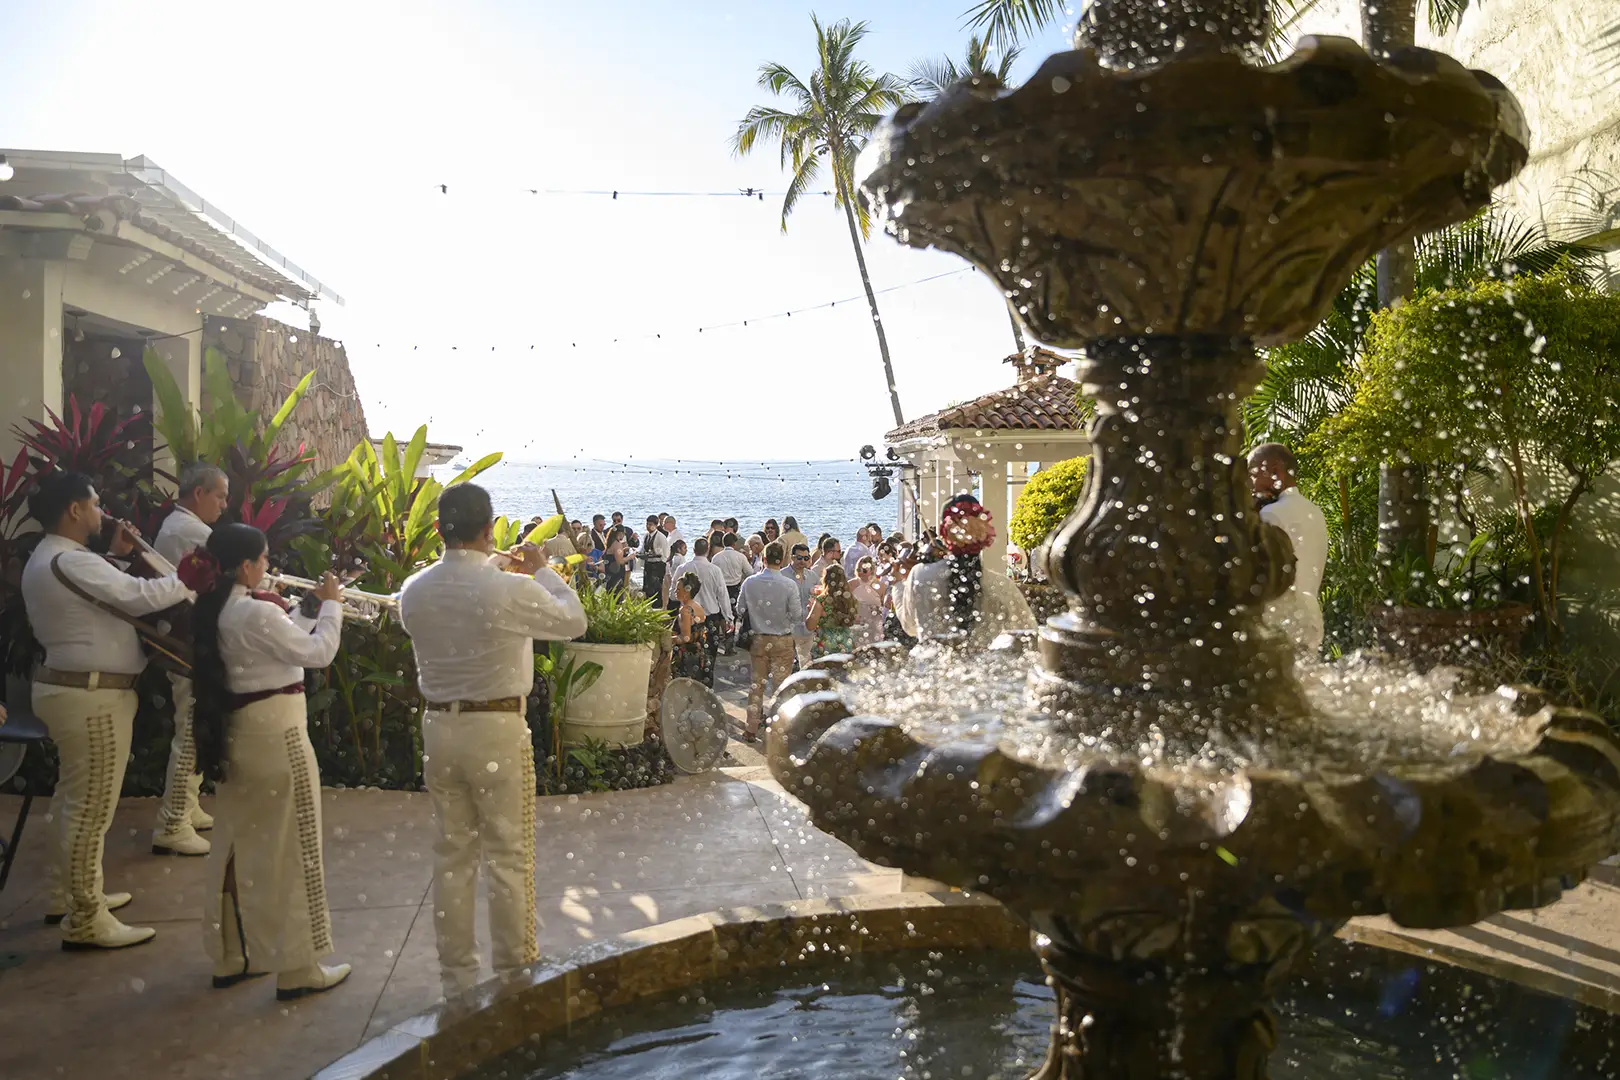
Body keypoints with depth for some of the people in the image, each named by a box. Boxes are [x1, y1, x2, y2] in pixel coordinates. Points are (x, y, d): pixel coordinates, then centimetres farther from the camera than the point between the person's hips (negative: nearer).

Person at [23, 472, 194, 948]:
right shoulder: (69, 562, -22)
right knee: (91, 809, -4)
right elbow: (139, 598, -26)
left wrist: (115, 555, 14)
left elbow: (99, 593, 23)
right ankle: (86, 922, 3)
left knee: (73, 799, 21)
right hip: (90, 697, -11)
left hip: (71, 689, 12)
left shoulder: (49, 559, 13)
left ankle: (66, 895, 35)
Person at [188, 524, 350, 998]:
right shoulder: (257, 613, -21)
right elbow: (318, 652, -15)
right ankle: (298, 968, 9)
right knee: (291, 848, 1)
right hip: (274, 735, -9)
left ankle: (230, 957, 29)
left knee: (237, 844, 18)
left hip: (231, 736, 9)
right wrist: (331, 604, -4)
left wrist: (318, 609, 9)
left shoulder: (213, 612, 6)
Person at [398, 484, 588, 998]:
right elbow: (573, 621, -3)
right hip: (498, 730, -5)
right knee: (508, 857, 7)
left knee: (451, 854, 15)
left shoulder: (413, 591, -2)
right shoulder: (510, 589, -17)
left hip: (439, 728, 5)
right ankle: (514, 972, 17)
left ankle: (456, 977, 25)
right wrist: (542, 570, 10)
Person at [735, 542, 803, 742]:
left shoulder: (749, 583, -7)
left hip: (758, 639, 3)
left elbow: (740, 610, 1)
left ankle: (751, 730, 18)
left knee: (756, 684, 13)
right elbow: (797, 615, -11)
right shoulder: (789, 585, -16)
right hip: (782, 641, -3)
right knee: (781, 685, 6)